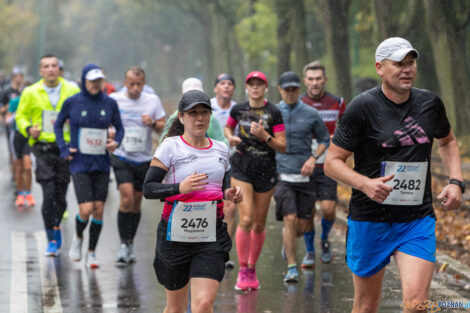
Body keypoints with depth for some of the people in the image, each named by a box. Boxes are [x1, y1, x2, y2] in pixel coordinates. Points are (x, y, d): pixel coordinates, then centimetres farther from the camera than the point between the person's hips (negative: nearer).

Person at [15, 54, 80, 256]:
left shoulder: (73, 92, 4)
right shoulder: (31, 93, 3)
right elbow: (21, 116, 14)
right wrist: (28, 129, -6)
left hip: (65, 149, 1)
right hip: (43, 149, -1)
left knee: (60, 195, 5)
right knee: (48, 193, -11)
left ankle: (56, 226, 35)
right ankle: (51, 240, -2)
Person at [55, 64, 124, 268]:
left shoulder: (109, 103, 2)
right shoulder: (72, 103, -2)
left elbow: (119, 128, 14)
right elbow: (58, 125, 12)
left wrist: (116, 142, -7)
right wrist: (64, 149, 0)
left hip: (102, 165, 2)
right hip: (80, 164, -2)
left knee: (99, 210, 0)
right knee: (86, 209, -13)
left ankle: (91, 253, 14)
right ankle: (78, 237, 19)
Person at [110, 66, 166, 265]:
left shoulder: (152, 100, 4)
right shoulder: (114, 99, -1)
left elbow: (163, 127, 5)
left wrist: (153, 123, -15)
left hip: (144, 159, 3)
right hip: (122, 157, -3)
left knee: (136, 203, 9)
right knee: (127, 199, -17)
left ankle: (130, 244, 24)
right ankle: (124, 245, -10)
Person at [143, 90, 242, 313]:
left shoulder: (221, 150, 9)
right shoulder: (170, 147, -4)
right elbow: (148, 188, -9)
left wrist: (231, 194, 1)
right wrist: (180, 188, -24)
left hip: (212, 237, 2)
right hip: (175, 236, -2)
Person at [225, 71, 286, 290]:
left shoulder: (273, 113, -4)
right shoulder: (238, 109, 3)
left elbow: (282, 146, -5)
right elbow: (227, 127, 23)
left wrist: (264, 136, -20)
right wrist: (231, 138, 1)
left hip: (266, 171, 0)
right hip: (242, 168, 0)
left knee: (259, 224, 7)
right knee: (246, 219, -13)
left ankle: (252, 268, 24)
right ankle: (243, 270, -6)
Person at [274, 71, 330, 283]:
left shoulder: (311, 114, 3)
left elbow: (324, 140, 12)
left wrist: (313, 158, -4)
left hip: (304, 176, 1)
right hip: (282, 175, -1)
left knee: (303, 226, 2)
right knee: (290, 219, -15)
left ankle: (288, 243, 38)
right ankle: (292, 267, -5)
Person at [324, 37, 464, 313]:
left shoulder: (431, 104, 4)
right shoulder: (362, 107, -9)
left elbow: (447, 141, 25)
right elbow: (332, 162, -7)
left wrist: (456, 181, 8)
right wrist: (365, 184, -25)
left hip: (418, 220, 2)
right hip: (370, 219, -2)